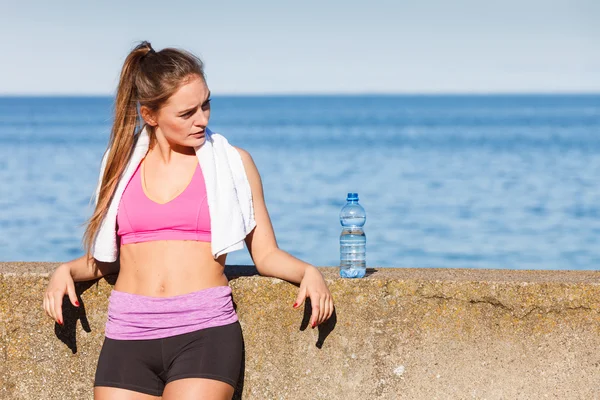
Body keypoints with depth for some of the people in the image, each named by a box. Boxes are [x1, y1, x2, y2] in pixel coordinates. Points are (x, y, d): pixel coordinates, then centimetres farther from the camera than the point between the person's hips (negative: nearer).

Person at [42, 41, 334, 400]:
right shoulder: (122, 164, 14)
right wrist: (66, 271, 4)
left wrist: (308, 271, -8)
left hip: (205, 332, -2)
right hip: (129, 334, 2)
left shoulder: (233, 162, 9)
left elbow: (266, 254, 11)